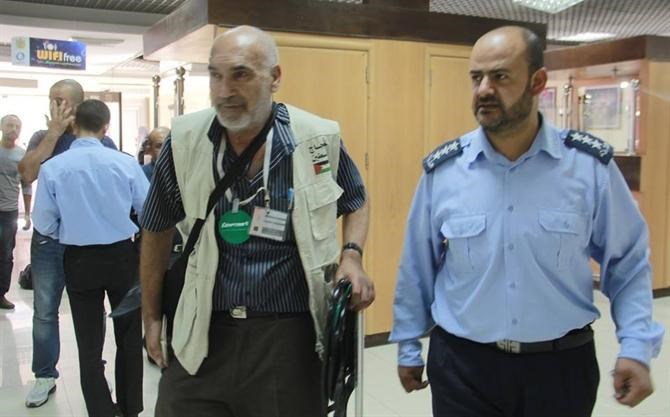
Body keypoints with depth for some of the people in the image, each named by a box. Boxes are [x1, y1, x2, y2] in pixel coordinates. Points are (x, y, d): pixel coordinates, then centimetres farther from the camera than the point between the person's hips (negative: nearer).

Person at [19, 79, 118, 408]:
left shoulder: (103, 142, -1)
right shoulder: (42, 138, 4)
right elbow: (27, 173, -14)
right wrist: (54, 133, -14)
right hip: (48, 239, 2)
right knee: (44, 311, 7)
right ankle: (45, 375, 21)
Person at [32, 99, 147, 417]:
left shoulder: (52, 168, -10)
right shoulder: (125, 162, -11)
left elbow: (44, 224, -4)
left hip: (79, 260, 0)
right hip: (122, 256, 0)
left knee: (90, 345, 12)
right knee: (129, 337, 16)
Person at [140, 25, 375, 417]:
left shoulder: (319, 140, -8)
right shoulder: (184, 142, -6)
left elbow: (356, 202, 12)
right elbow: (157, 231, 8)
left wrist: (352, 256, -6)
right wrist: (152, 318, 12)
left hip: (290, 333, -1)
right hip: (203, 334, 1)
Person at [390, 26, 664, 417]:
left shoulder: (591, 165, -8)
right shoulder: (442, 171, -6)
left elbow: (627, 264, 2)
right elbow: (417, 268, 3)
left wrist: (636, 347, -7)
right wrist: (408, 346, 10)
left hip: (561, 366, 1)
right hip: (462, 367, 0)